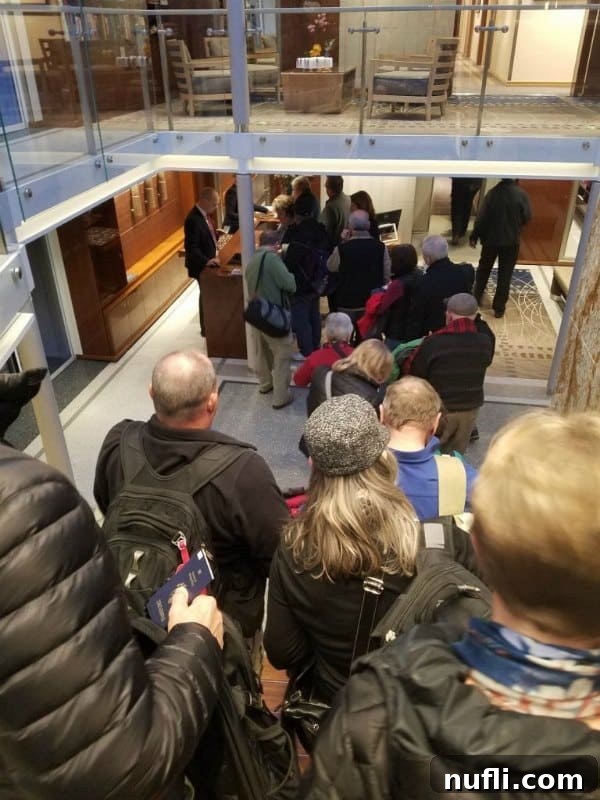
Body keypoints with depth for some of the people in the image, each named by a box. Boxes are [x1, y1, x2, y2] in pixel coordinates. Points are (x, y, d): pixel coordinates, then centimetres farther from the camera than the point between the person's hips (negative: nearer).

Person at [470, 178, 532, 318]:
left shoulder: (493, 193, -14)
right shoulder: (521, 194, -12)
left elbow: (481, 218, -11)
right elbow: (527, 218, -3)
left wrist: (474, 236, 0)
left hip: (491, 239, 0)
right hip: (512, 241, 0)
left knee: (483, 270, 21)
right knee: (505, 275, 8)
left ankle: (476, 298, 33)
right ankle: (499, 308, 12)